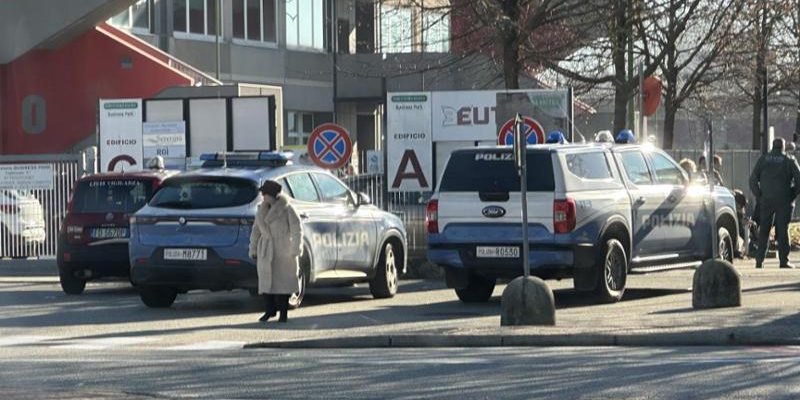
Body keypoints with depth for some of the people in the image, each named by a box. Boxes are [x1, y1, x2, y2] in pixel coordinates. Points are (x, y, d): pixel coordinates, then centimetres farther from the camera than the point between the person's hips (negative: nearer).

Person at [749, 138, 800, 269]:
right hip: (784, 201, -2)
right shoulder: (789, 161, 0)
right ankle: (784, 260, -4)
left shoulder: (763, 159, 6)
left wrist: (759, 196, 9)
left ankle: (759, 260, 4)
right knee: (782, 230, 0)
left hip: (766, 200, 2)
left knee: (764, 230, 7)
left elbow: (753, 179, 3)